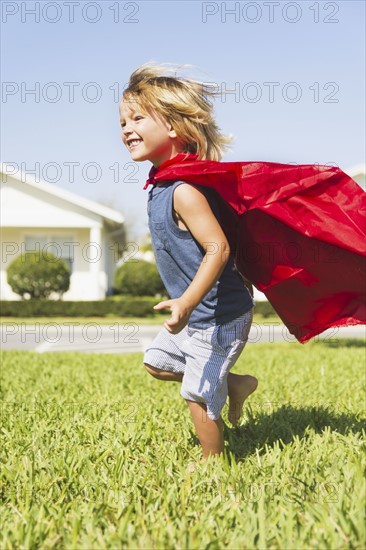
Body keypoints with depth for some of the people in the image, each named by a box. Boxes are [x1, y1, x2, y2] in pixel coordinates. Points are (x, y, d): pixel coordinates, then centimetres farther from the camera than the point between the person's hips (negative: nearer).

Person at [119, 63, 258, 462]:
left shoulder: (184, 190, -26)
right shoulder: (162, 185, 4)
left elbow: (218, 248, -32)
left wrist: (188, 301, -41)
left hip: (218, 315, -9)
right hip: (197, 314, 9)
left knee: (197, 395, 4)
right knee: (157, 362, 23)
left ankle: (212, 461, 27)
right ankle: (234, 383, 31)